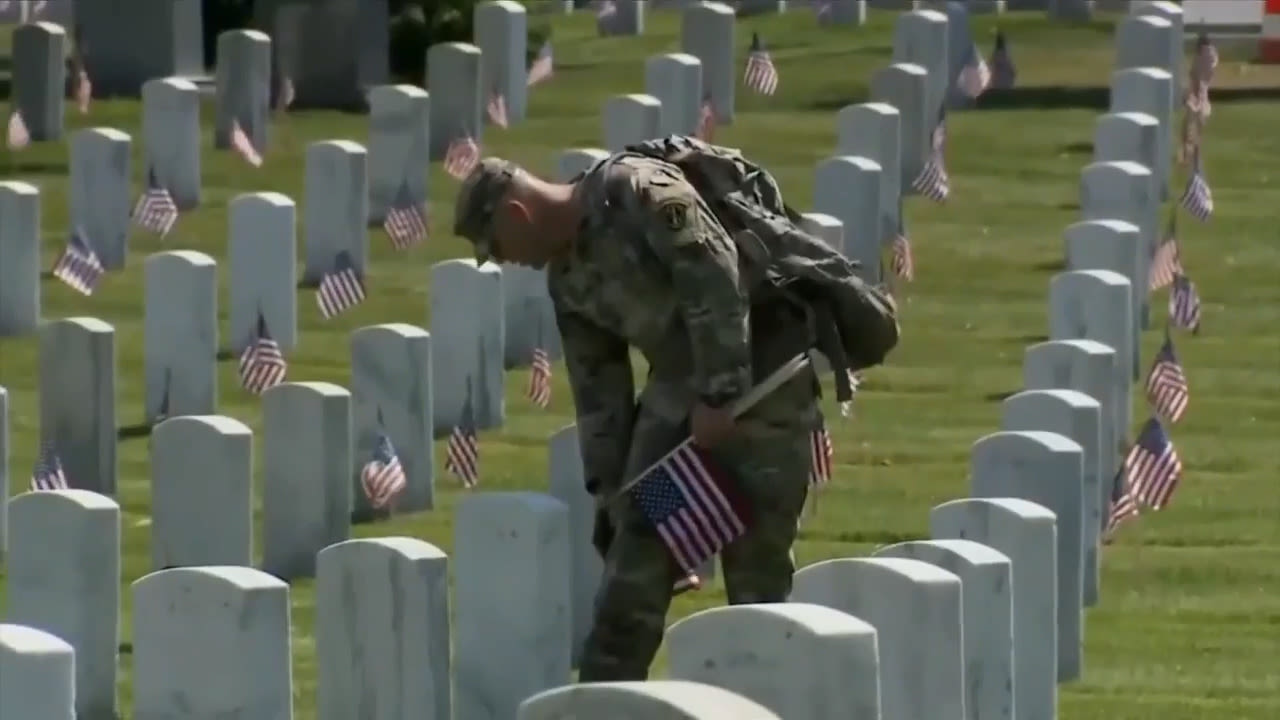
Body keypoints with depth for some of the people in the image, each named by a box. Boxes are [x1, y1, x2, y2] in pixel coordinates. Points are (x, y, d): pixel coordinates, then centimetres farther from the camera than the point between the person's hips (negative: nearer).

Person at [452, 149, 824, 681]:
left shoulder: (633, 191, -15)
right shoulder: (569, 278, 12)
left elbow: (717, 274, -23)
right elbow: (598, 391, 16)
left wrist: (720, 394, -23)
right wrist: (608, 486, 14)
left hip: (758, 368, -8)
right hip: (680, 384, 8)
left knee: (756, 562, -5)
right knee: (636, 560, 2)